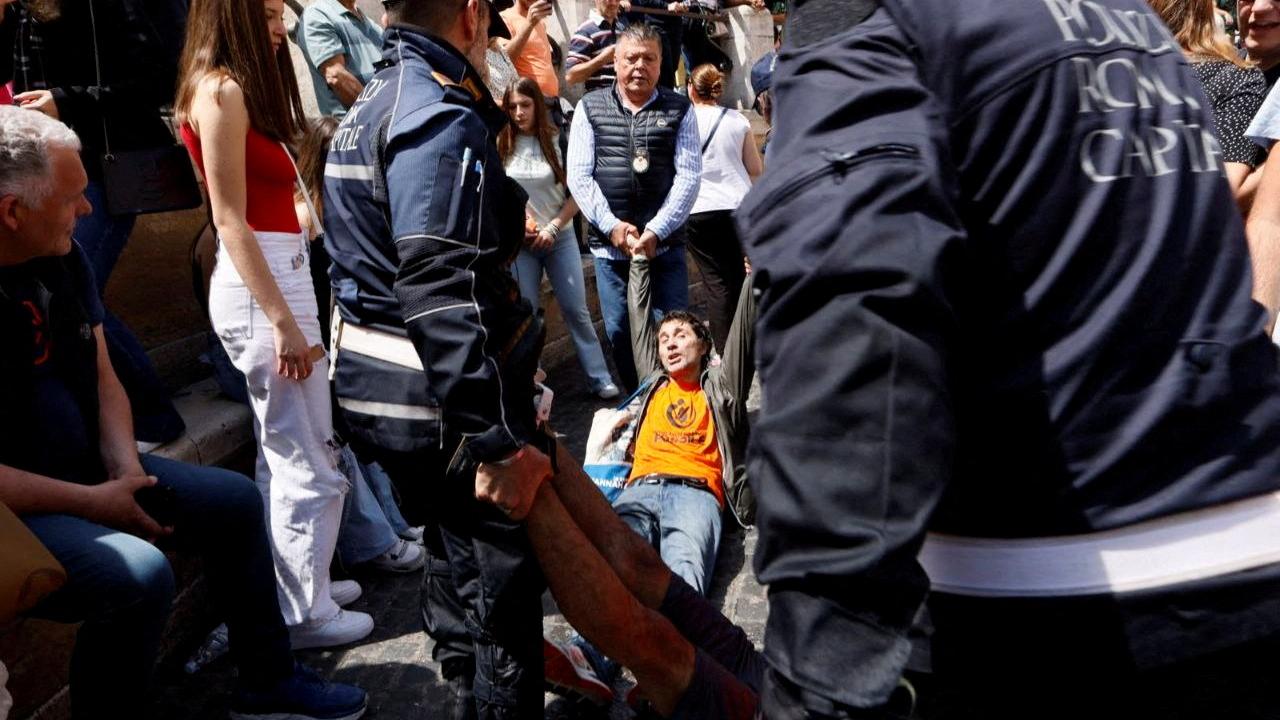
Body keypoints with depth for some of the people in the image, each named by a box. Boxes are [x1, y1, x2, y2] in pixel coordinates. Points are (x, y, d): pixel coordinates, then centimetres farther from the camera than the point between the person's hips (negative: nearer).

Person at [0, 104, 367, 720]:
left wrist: (126, 465, -7)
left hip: (90, 470, 9)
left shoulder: (64, 257, 1)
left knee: (234, 499, 11)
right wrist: (93, 502, -20)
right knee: (139, 574, -32)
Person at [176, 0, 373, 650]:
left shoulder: (242, 88, 16)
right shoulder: (222, 91, -12)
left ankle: (292, 582, 28)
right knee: (308, 464, -3)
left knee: (283, 456, 17)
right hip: (260, 287, -10)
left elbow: (266, 206, 12)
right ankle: (305, 614, 8)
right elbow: (230, 220, -17)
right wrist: (284, 322, -20)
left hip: (280, 276, 10)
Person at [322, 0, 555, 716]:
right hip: (443, 397, -11)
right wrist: (498, 437, -28)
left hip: (383, 381, 11)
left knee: (456, 558, 25)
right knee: (503, 579, 1)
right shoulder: (443, 120, -18)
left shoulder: (377, 102, 15)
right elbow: (443, 295, -28)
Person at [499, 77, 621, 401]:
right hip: (519, 243, 0)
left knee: (576, 310, 3)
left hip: (559, 238, 0)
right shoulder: (501, 146, -3)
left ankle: (599, 378, 9)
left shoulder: (557, 141, -4)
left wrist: (553, 227, -9)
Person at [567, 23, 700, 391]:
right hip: (609, 244, 1)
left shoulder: (679, 110, 3)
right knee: (619, 332, 8)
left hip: (665, 244, -1)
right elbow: (579, 176, 0)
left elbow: (688, 176, -4)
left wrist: (655, 231, -13)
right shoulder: (590, 108, 5)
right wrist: (612, 226, -11)